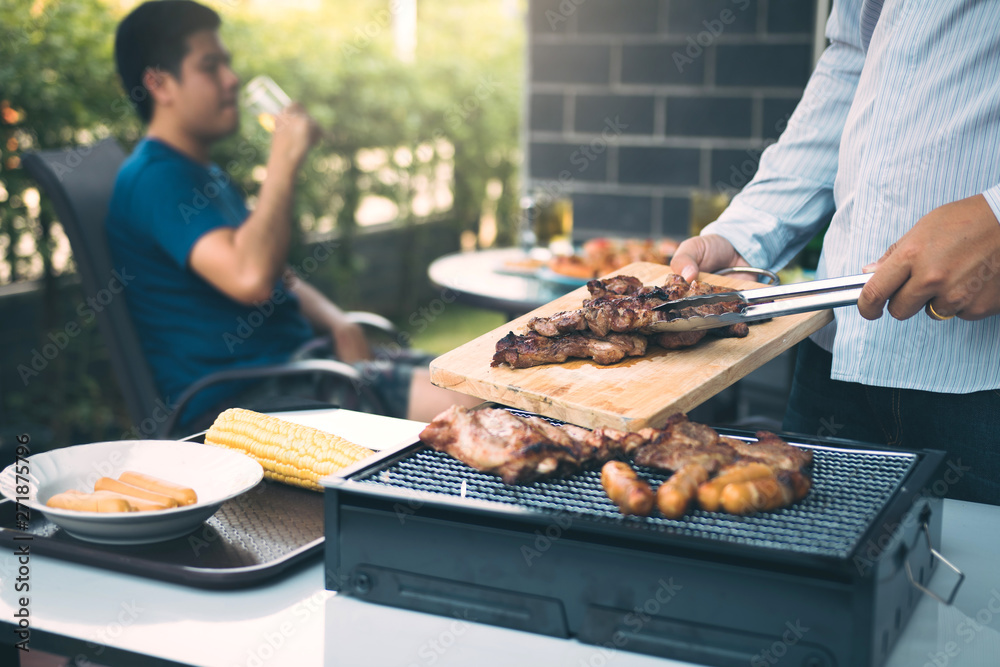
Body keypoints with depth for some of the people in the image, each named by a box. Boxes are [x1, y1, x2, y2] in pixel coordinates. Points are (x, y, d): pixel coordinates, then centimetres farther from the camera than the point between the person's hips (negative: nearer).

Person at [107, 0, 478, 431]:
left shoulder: (208, 174, 21)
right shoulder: (155, 178, -12)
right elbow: (250, 278, -28)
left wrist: (336, 323, 3)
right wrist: (284, 161, -16)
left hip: (295, 363, 10)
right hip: (235, 399, -10)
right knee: (460, 402, -24)